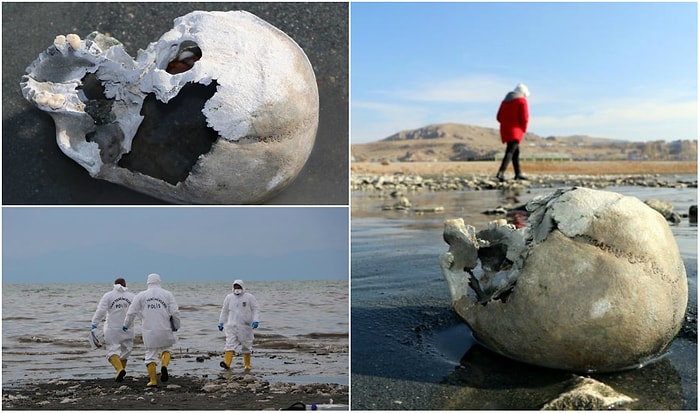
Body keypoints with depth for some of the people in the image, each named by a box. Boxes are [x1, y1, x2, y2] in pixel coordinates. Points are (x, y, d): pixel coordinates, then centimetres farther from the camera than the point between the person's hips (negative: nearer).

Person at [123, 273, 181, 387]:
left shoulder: (141, 295, 5)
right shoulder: (167, 294, 2)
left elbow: (131, 313, 7)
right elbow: (175, 312, -3)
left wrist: (126, 325, 24)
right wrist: (176, 326, 13)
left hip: (149, 331, 0)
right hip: (165, 330, 0)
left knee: (150, 355, 10)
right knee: (165, 349, 20)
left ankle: (153, 380, 11)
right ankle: (164, 366, -7)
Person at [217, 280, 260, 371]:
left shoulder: (249, 297, -1)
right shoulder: (229, 297, 10)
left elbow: (256, 309, -2)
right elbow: (224, 311, 19)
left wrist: (255, 321, -15)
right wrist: (221, 322, 17)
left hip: (245, 326, -2)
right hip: (231, 325, 2)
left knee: (246, 345, 4)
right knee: (230, 343, -12)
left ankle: (247, 365, 15)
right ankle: (227, 363, -22)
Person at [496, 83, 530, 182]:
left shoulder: (505, 100, 16)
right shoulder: (522, 100, -3)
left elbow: (499, 117, 14)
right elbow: (524, 117, -11)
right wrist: (523, 129, 2)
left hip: (505, 130, 8)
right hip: (515, 131, -7)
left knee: (516, 152, 17)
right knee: (510, 152, -14)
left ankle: (518, 173, 21)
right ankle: (501, 173, -26)